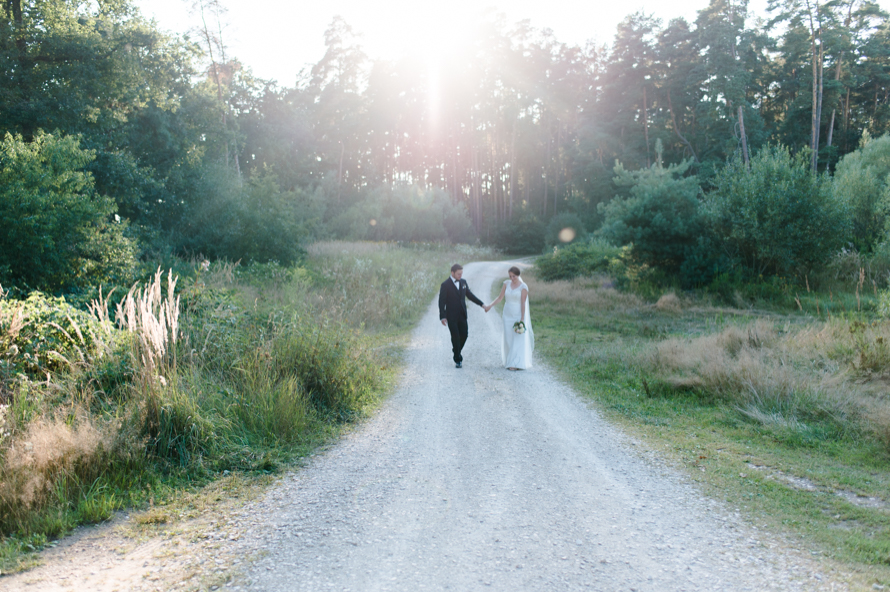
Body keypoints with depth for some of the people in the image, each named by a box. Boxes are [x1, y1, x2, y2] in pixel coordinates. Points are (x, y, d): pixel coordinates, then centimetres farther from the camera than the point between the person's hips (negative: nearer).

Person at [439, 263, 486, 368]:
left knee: (464, 335, 3)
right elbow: (441, 302, -10)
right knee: (455, 336, -3)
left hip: (462, 315, 5)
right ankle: (457, 359, 9)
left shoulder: (463, 282, 6)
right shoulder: (445, 285, -10)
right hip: (451, 316, -5)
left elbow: (469, 295, 16)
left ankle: (456, 350, 32)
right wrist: (442, 317, -16)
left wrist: (481, 304, 8)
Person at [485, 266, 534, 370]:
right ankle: (510, 361, 16)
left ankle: (518, 363, -5)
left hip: (518, 315, -4)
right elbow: (500, 297, 7)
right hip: (508, 315, 4)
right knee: (508, 339, 5)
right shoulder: (507, 283, 4)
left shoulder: (523, 287, -9)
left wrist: (522, 319, -14)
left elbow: (523, 303, -11)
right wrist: (490, 306, -5)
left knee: (518, 340, -6)